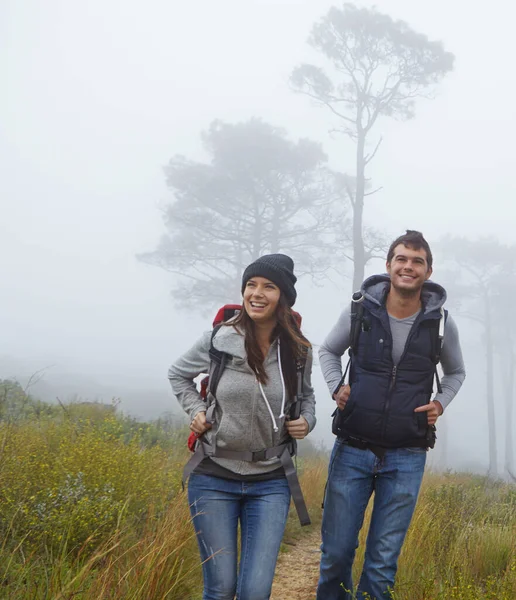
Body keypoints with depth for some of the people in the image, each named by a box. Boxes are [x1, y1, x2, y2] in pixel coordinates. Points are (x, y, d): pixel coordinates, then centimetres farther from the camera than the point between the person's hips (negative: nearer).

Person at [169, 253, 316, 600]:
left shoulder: (298, 351, -2)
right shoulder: (219, 340, -7)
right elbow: (178, 375, 12)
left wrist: (307, 420, -3)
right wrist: (195, 410, -3)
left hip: (270, 483, 1)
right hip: (214, 478, -1)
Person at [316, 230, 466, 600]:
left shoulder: (441, 322, -1)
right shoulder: (360, 309, -3)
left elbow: (456, 372, 18)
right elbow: (328, 352, 15)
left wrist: (440, 403, 0)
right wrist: (336, 387, -2)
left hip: (406, 458, 0)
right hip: (352, 450, 0)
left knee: (383, 562, 5)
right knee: (336, 553, 6)